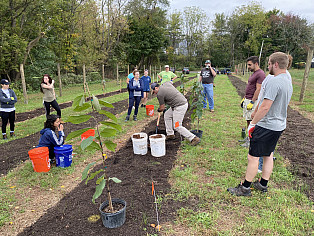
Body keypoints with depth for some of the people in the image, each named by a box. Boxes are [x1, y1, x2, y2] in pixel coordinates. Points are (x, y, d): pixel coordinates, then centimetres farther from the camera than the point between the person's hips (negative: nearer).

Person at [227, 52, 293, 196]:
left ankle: (245, 188, 11)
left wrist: (252, 123, -14)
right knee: (268, 156, 18)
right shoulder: (288, 81, 11)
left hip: (266, 126, -10)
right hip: (279, 126, 10)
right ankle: (263, 184, 32)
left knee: (253, 157, 0)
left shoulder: (274, 81, -22)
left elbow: (265, 107, -25)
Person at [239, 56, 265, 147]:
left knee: (251, 121, -4)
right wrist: (244, 98, 20)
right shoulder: (254, 73, 16)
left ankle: (251, 141, 4)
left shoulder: (260, 74, -15)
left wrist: (251, 102, -21)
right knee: (248, 120, 14)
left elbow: (258, 90, -20)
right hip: (247, 100, 10)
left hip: (253, 101, -10)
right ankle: (249, 137, 25)